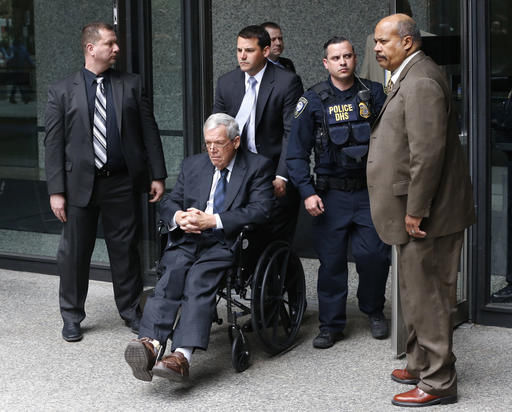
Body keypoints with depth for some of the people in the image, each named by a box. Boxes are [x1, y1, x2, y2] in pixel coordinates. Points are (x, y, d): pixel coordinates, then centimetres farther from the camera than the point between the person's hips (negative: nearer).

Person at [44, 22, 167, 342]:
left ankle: (131, 310, 25)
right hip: (80, 184, -1)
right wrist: (56, 190, -6)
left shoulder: (132, 85, 6)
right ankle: (72, 316, 21)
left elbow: (149, 132, 6)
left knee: (126, 249, 9)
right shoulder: (62, 91, 1)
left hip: (123, 183, 1)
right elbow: (54, 144, -1)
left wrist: (157, 175, 0)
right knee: (74, 252, 6)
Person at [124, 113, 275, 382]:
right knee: (170, 276, -28)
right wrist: (178, 217, -7)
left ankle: (182, 355, -46)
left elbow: (260, 210, -6)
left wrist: (213, 220, -13)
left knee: (199, 281, -32)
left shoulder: (257, 166, 8)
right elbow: (168, 203, 19)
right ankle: (150, 345, -47)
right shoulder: (193, 165, 23)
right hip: (187, 239, 4)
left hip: (226, 243, -4)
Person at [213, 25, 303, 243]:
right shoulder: (226, 82, 6)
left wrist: (281, 176, -18)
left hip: (275, 177, -4)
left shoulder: (287, 82, -8)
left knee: (277, 240, 0)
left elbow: (292, 133, -11)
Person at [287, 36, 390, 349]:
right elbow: (297, 152, 2)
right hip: (331, 194, 0)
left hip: (369, 191, 0)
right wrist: (307, 192, -7)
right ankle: (331, 325, 16)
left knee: (373, 254, -6)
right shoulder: (313, 100, 1)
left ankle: (374, 310, 21)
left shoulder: (374, 94, 4)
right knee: (331, 261, 2)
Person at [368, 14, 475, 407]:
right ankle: (420, 365, 33)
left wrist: (415, 211, -22)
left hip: (428, 214, -11)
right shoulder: (410, 78, 15)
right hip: (418, 210, 11)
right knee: (416, 294, 20)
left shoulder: (421, 82, -19)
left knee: (427, 297, -3)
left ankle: (438, 382, 7)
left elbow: (428, 153, -25)